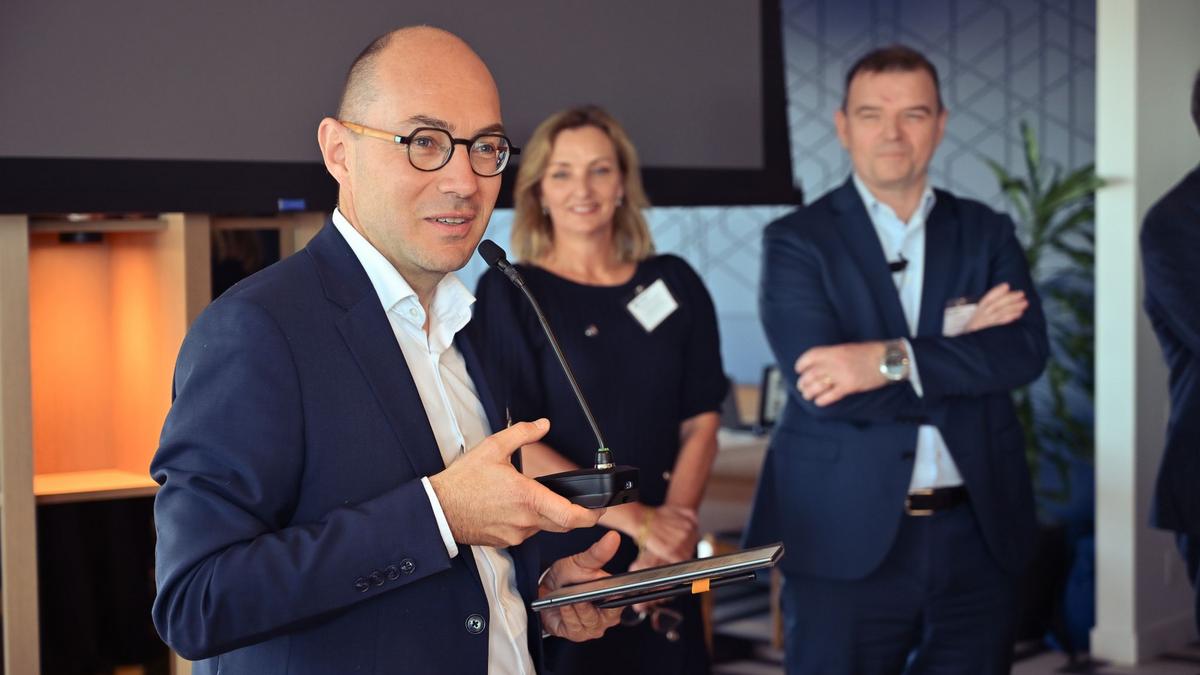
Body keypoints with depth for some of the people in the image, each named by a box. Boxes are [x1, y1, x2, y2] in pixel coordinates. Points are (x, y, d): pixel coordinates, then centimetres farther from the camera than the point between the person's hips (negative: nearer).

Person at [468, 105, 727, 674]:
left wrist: (673, 529, -13)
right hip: (551, 557, -3)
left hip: (660, 566, 3)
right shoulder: (508, 293, -3)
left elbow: (700, 422, 4)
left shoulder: (673, 284, 6)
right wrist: (636, 518, -17)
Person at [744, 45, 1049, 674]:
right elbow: (819, 388, -14)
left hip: (978, 533, 3)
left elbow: (1027, 350, -8)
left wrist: (893, 360, -19)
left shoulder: (986, 233, 9)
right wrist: (957, 349, -11)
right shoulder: (796, 240, -1)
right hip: (850, 537, -3)